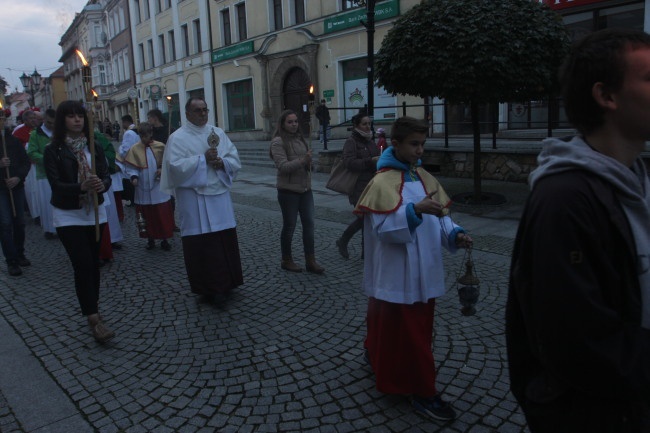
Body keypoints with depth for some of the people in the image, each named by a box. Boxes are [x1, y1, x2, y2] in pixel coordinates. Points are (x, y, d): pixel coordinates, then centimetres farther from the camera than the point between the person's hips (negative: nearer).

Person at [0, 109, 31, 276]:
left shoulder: (13, 140, 5)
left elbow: (26, 161, 4)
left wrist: (18, 177, -11)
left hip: (16, 186, 3)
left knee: (19, 222, 9)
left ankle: (19, 254, 25)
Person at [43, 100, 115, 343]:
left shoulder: (94, 147, 3)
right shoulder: (53, 151, -8)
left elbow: (106, 176, -4)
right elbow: (56, 185, -17)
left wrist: (102, 184, -27)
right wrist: (82, 187, -34)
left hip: (95, 212, 4)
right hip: (68, 215, -4)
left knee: (93, 262, 12)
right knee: (82, 264, -10)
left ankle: (92, 307, 28)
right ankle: (94, 320, -7)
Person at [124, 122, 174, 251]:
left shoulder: (160, 147, -3)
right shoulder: (134, 149, -2)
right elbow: (130, 167, -2)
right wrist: (134, 177, -20)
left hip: (159, 188, 0)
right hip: (143, 189, 1)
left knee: (163, 215, 4)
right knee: (147, 216, 10)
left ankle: (164, 239, 17)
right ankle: (150, 239, 24)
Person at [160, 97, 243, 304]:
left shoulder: (218, 132, 11)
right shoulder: (178, 137, -2)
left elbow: (235, 159, 8)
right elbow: (175, 166, -15)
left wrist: (222, 162, -12)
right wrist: (203, 159, -17)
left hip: (220, 196, 4)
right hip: (194, 199, -4)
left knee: (226, 240, 7)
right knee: (201, 244, 0)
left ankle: (225, 283, 22)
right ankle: (207, 288, 12)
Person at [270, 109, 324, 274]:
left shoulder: (300, 139, 12)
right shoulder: (278, 142, -10)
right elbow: (282, 166, -20)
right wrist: (302, 160, -27)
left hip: (305, 189, 7)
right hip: (288, 191, -6)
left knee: (309, 224, 4)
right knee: (289, 226, 5)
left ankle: (310, 261, 11)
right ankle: (286, 260, 20)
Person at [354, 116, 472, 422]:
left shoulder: (424, 177, 8)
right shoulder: (382, 182, -14)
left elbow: (439, 217, 9)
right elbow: (384, 228, -23)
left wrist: (455, 235, -10)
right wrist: (415, 209, -36)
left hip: (424, 273, 8)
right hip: (397, 275, -8)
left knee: (419, 328, 22)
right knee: (408, 333, 3)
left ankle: (375, 354, 45)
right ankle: (422, 391, 18)